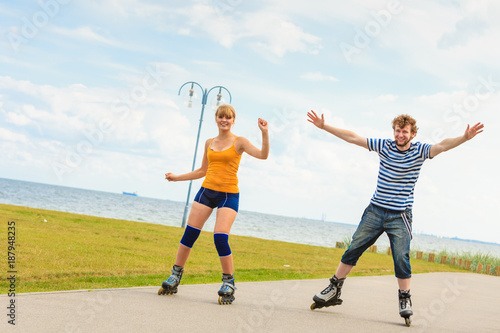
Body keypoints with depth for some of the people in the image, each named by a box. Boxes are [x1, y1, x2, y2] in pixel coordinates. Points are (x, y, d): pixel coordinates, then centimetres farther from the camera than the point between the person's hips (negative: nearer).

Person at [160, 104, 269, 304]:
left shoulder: (239, 142, 1)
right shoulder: (209, 143, 13)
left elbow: (263, 155, -12)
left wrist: (265, 133, -22)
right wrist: (177, 177, 20)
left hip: (229, 195, -4)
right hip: (207, 191, 4)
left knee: (220, 237, -16)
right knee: (189, 233, -2)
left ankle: (228, 283, -1)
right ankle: (175, 276, 10)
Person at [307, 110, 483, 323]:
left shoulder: (419, 151, -4)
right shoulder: (384, 146, 2)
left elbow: (442, 146, -22)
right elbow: (352, 138, 2)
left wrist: (464, 138, -41)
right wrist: (324, 126, -1)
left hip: (400, 216, -2)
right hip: (375, 210, 3)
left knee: (401, 258, -8)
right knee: (353, 249, 4)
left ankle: (405, 300, 9)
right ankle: (334, 290, 16)